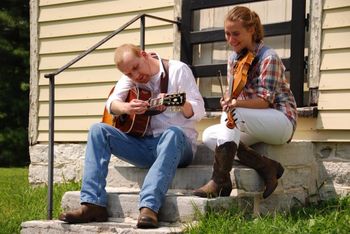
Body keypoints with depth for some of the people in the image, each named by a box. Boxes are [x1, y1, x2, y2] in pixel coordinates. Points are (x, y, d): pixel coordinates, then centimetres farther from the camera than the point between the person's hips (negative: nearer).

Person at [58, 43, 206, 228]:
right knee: (98, 130, -14)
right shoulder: (130, 77, 10)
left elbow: (198, 112, -11)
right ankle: (93, 204, -25)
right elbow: (111, 104, -6)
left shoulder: (178, 70, -3)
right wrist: (127, 108, -30)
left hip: (177, 144, -4)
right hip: (142, 145, 4)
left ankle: (149, 207, -49)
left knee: (173, 133, -38)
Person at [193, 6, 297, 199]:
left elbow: (264, 101, -19)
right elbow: (232, 95, 8)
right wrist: (227, 99, -17)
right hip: (254, 124, 8)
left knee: (232, 114, -31)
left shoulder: (268, 58, -14)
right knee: (208, 135, -13)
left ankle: (220, 182, -30)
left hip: (281, 121, -8)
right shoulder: (234, 58, 8)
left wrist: (236, 103, -36)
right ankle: (265, 166, -17)